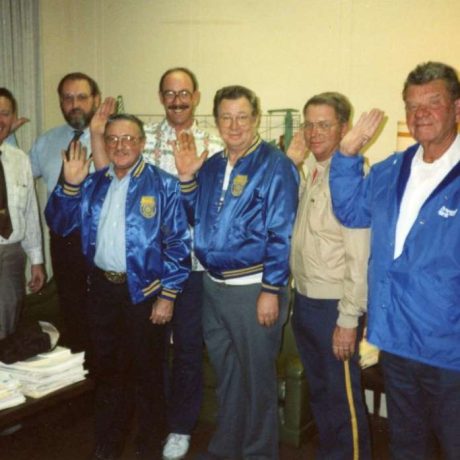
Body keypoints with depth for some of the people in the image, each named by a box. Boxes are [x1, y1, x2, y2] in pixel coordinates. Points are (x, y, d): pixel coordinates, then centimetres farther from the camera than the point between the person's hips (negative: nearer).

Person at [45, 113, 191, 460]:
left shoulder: (163, 185, -8)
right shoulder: (93, 183, 7)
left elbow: (178, 242, -10)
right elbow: (60, 225, 6)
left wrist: (168, 295, -13)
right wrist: (71, 185, -9)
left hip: (144, 291, -4)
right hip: (102, 288, 5)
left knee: (147, 373, 9)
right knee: (108, 369, 18)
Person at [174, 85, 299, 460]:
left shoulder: (275, 165, -11)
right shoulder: (212, 165, 10)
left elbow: (281, 234, -14)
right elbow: (197, 219, 16)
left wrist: (271, 291, -17)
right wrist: (187, 177, 2)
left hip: (253, 288, -7)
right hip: (213, 285, 7)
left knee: (257, 379, 8)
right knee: (226, 375, 21)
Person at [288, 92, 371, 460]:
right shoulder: (311, 174, 8)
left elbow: (360, 256, -19)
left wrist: (349, 319, -18)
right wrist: (290, 161, 3)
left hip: (333, 308, -8)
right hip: (304, 301, 8)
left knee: (344, 398, 8)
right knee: (319, 392, 21)